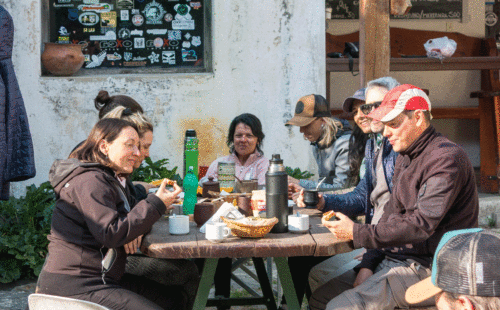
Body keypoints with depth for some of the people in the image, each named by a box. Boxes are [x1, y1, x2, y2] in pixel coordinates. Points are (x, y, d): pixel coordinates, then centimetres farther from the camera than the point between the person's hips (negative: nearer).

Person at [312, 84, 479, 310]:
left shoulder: (446, 159, -16)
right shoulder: (404, 158, 16)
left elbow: (421, 225, -24)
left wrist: (358, 233, -20)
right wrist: (367, 266, 2)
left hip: (428, 268, -9)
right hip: (393, 257, 9)